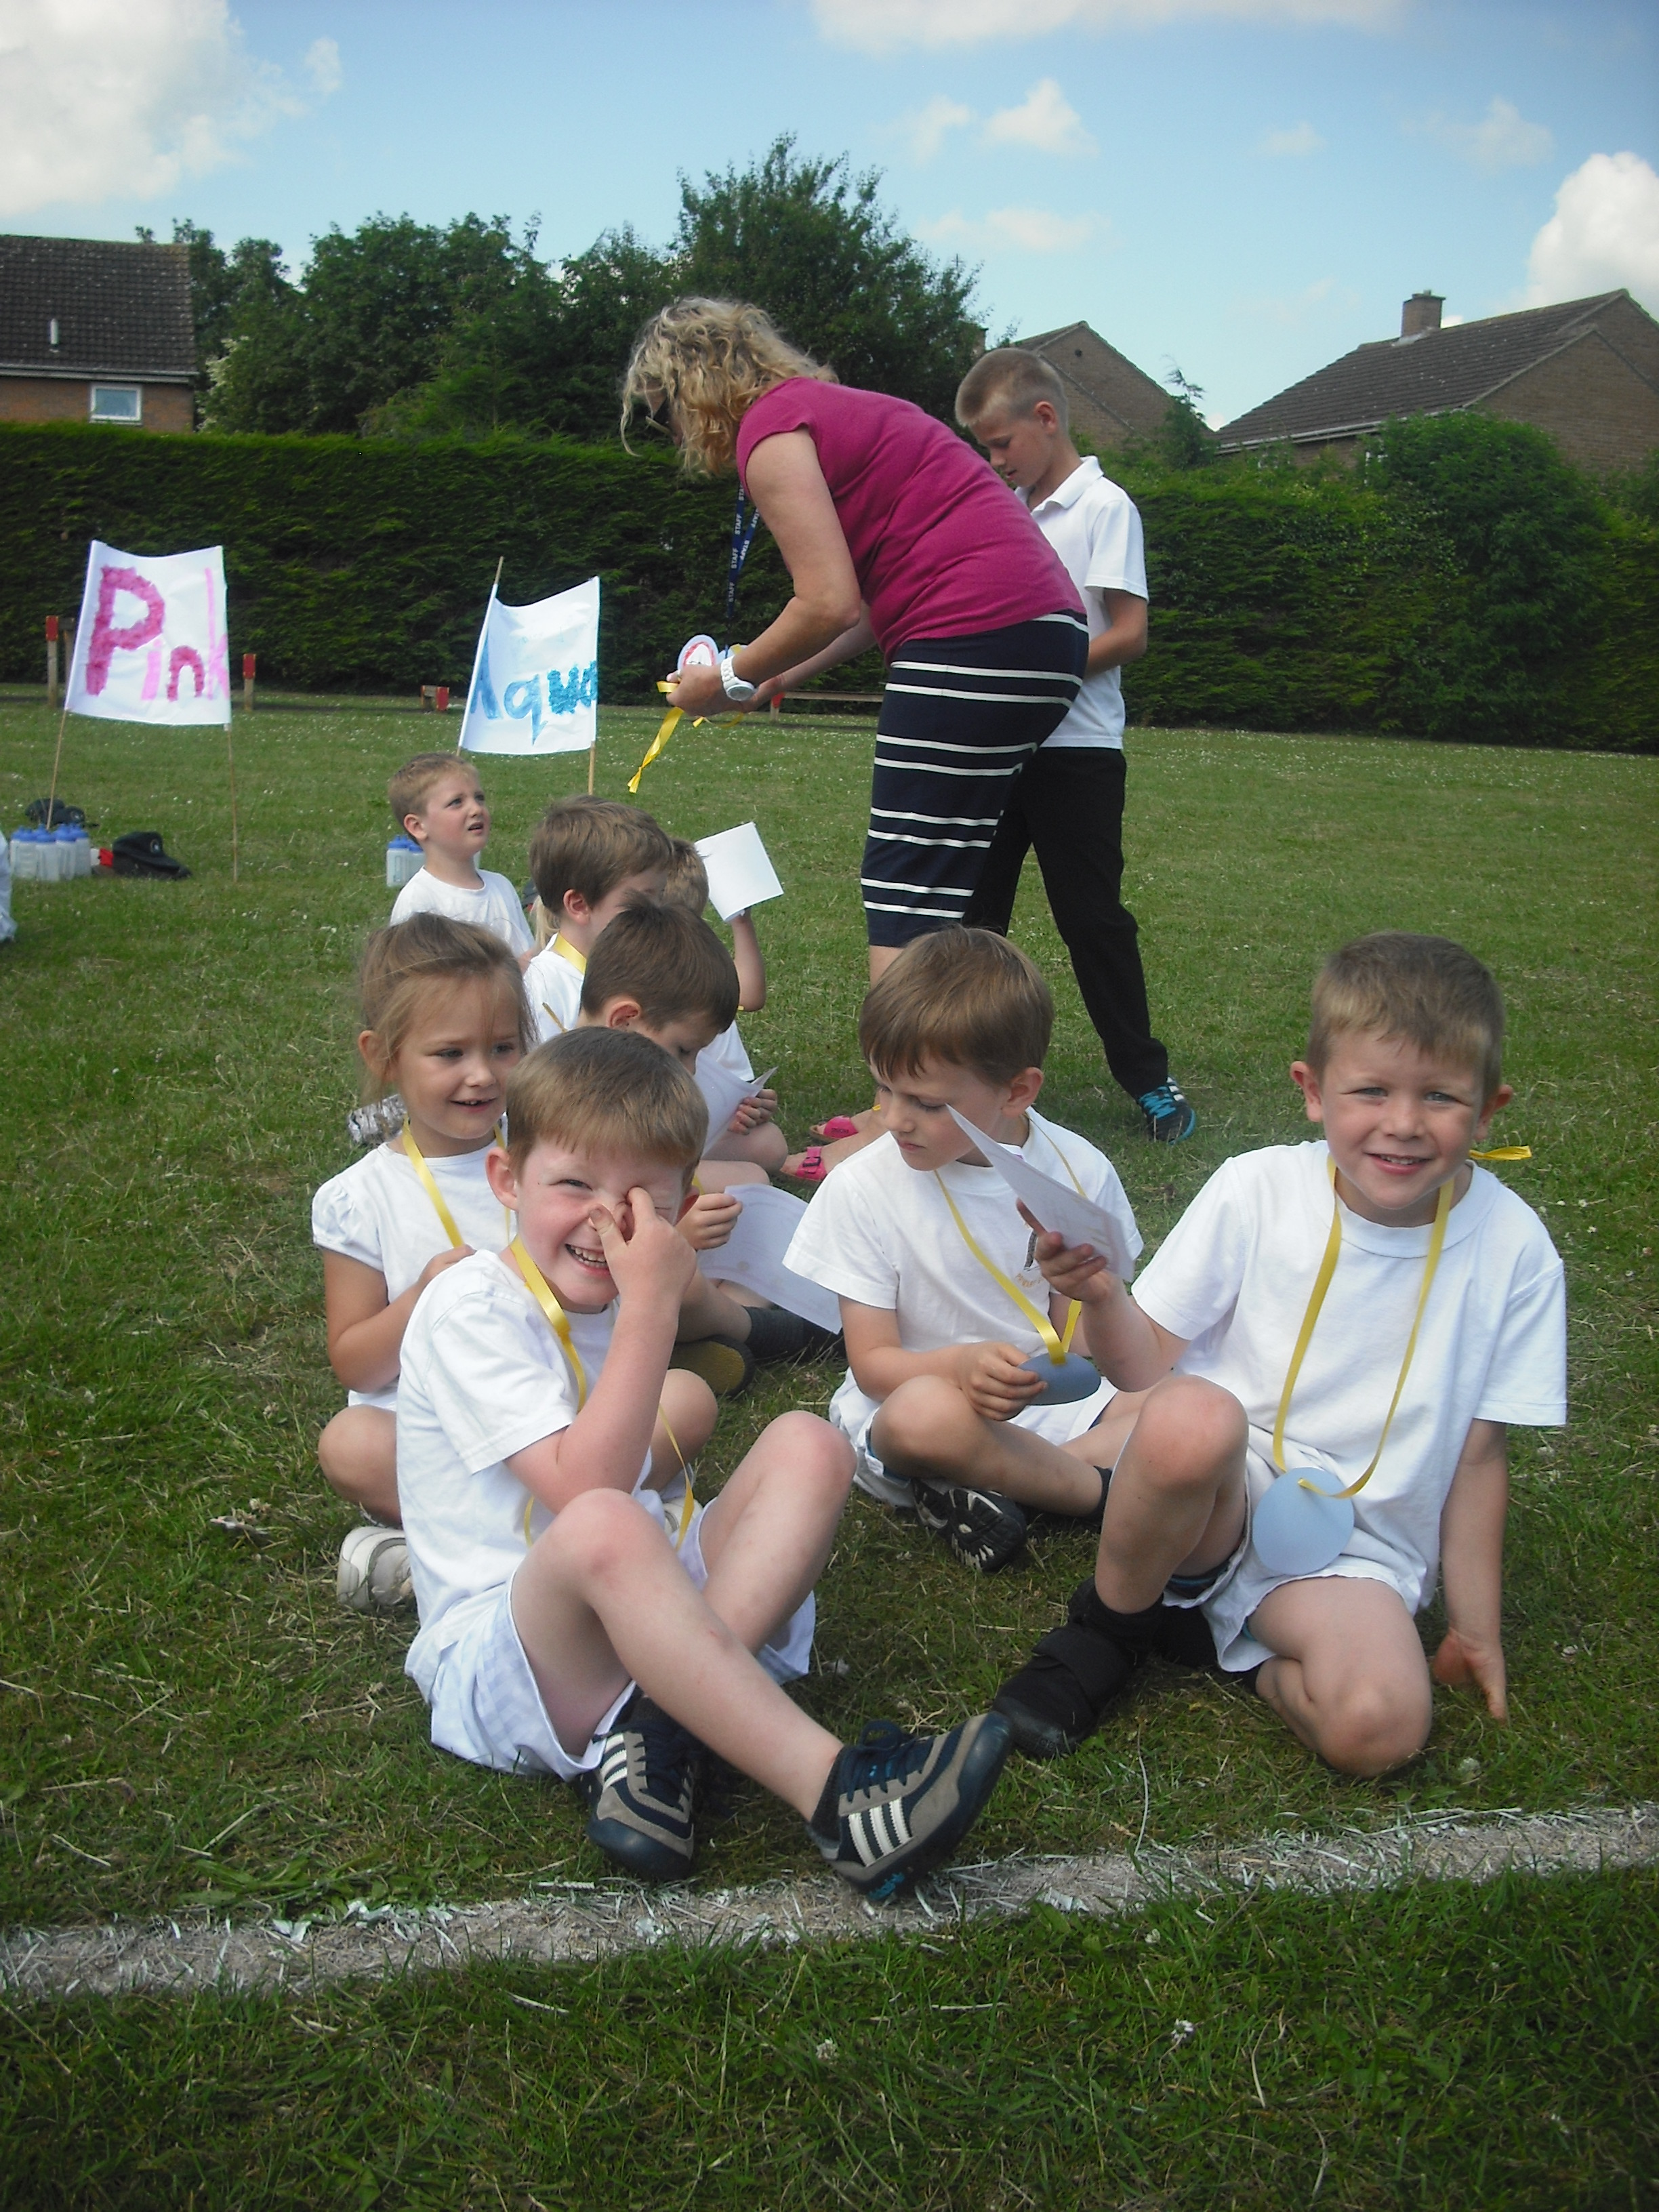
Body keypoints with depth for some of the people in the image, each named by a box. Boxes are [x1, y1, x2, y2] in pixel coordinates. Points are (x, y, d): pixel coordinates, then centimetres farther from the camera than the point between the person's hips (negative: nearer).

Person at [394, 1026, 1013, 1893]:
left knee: (806, 1445, -13)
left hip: (637, 1619, 7)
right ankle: (831, 1793, -40)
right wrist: (651, 1307, -24)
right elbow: (584, 1491, -25)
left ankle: (657, 1731, -28)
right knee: (602, 1525, -39)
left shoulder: (607, 1299, 12)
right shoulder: (470, 1307, -12)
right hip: (497, 1653, -7)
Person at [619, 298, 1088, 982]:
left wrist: (731, 677, 2)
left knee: (905, 903, -10)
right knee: (935, 900, 11)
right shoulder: (835, 407, 25)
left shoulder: (769, 428, -4)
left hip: (979, 640, -10)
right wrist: (785, 676, 24)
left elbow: (830, 603, -12)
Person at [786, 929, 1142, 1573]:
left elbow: (1081, 1342, 1)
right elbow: (873, 1363, -10)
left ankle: (990, 1488, -13)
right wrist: (960, 1365, -30)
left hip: (1049, 1403, 3)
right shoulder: (863, 1188, -10)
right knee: (925, 1413, -38)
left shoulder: (1079, 1172, -5)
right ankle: (1108, 1488, -14)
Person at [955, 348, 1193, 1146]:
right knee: (972, 907, 9)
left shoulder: (1103, 506, -7)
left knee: (1092, 915, -2)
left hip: (1075, 748, -7)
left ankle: (1147, 1078, 10)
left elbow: (1129, 635, -14)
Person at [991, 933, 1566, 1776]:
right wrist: (1102, 1297, -26)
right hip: (1218, 1489, 0)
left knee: (1378, 1726, -30)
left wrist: (1475, 1625, 7)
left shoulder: (1512, 1249, -5)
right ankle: (1106, 1630, -8)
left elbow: (1477, 1455, 3)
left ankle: (1223, 1637, 1)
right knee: (1194, 1414, -36)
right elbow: (1150, 1367, -6)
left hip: (1354, 1547, 1)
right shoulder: (1255, 1191, -8)